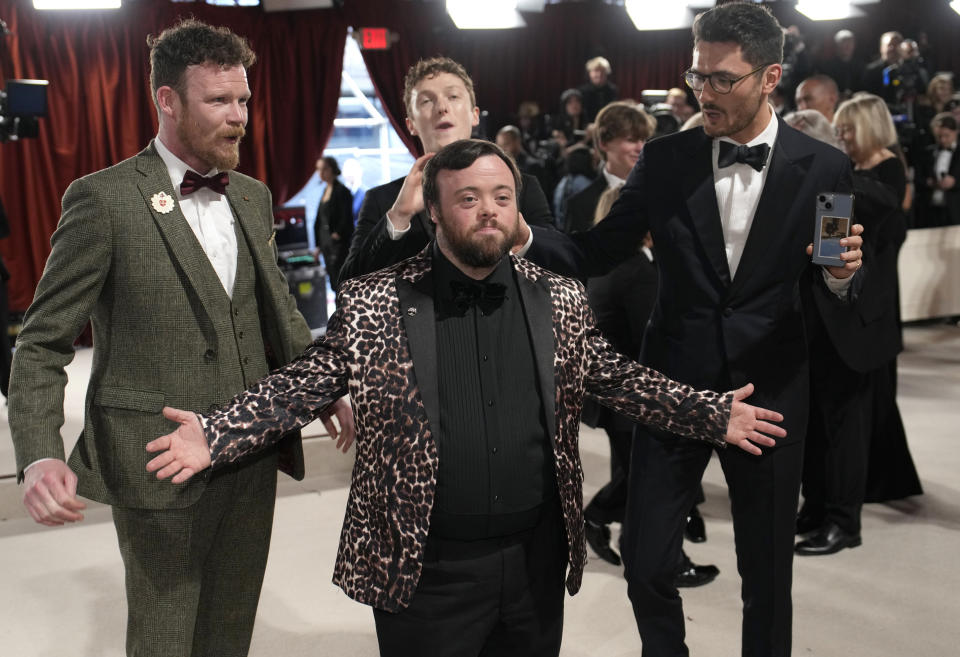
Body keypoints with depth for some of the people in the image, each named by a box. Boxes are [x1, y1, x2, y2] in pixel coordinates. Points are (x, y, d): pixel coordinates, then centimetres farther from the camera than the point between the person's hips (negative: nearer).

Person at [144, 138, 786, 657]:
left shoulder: (559, 299, 2)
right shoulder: (374, 303, -7)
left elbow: (614, 376, 8)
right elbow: (305, 383, -5)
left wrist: (713, 414, 1)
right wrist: (215, 436, -17)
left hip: (538, 559, 3)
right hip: (426, 568, -2)